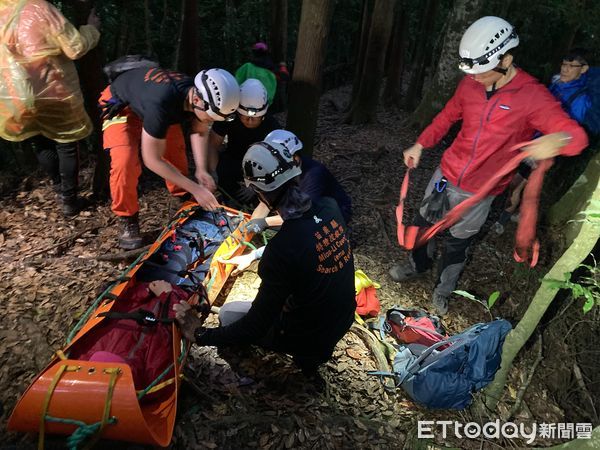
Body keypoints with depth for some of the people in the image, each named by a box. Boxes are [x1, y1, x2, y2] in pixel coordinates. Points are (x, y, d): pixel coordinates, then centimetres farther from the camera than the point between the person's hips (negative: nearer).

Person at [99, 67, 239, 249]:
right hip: (121, 105, -6)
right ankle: (128, 221, -5)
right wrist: (196, 189, -33)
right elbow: (152, 159, -35)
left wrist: (201, 170, -20)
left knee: (176, 153, -3)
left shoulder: (202, 94, -26)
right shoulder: (161, 103, -45)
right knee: (125, 162, -23)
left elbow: (200, 132, -6)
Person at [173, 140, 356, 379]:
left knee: (227, 313, 11)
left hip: (311, 337, -6)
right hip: (345, 317, 7)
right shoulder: (329, 207, -14)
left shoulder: (282, 249, -34)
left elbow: (257, 325, -23)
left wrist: (201, 335, -11)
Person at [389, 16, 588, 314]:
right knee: (423, 223, 19)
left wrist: (558, 139, -45)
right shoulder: (470, 83, -6)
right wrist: (420, 145, 2)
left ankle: (443, 289, 38)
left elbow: (577, 135, -22)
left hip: (480, 190, -4)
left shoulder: (532, 96, -18)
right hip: (447, 174, 4)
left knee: (458, 242, 12)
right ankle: (417, 265, 48)